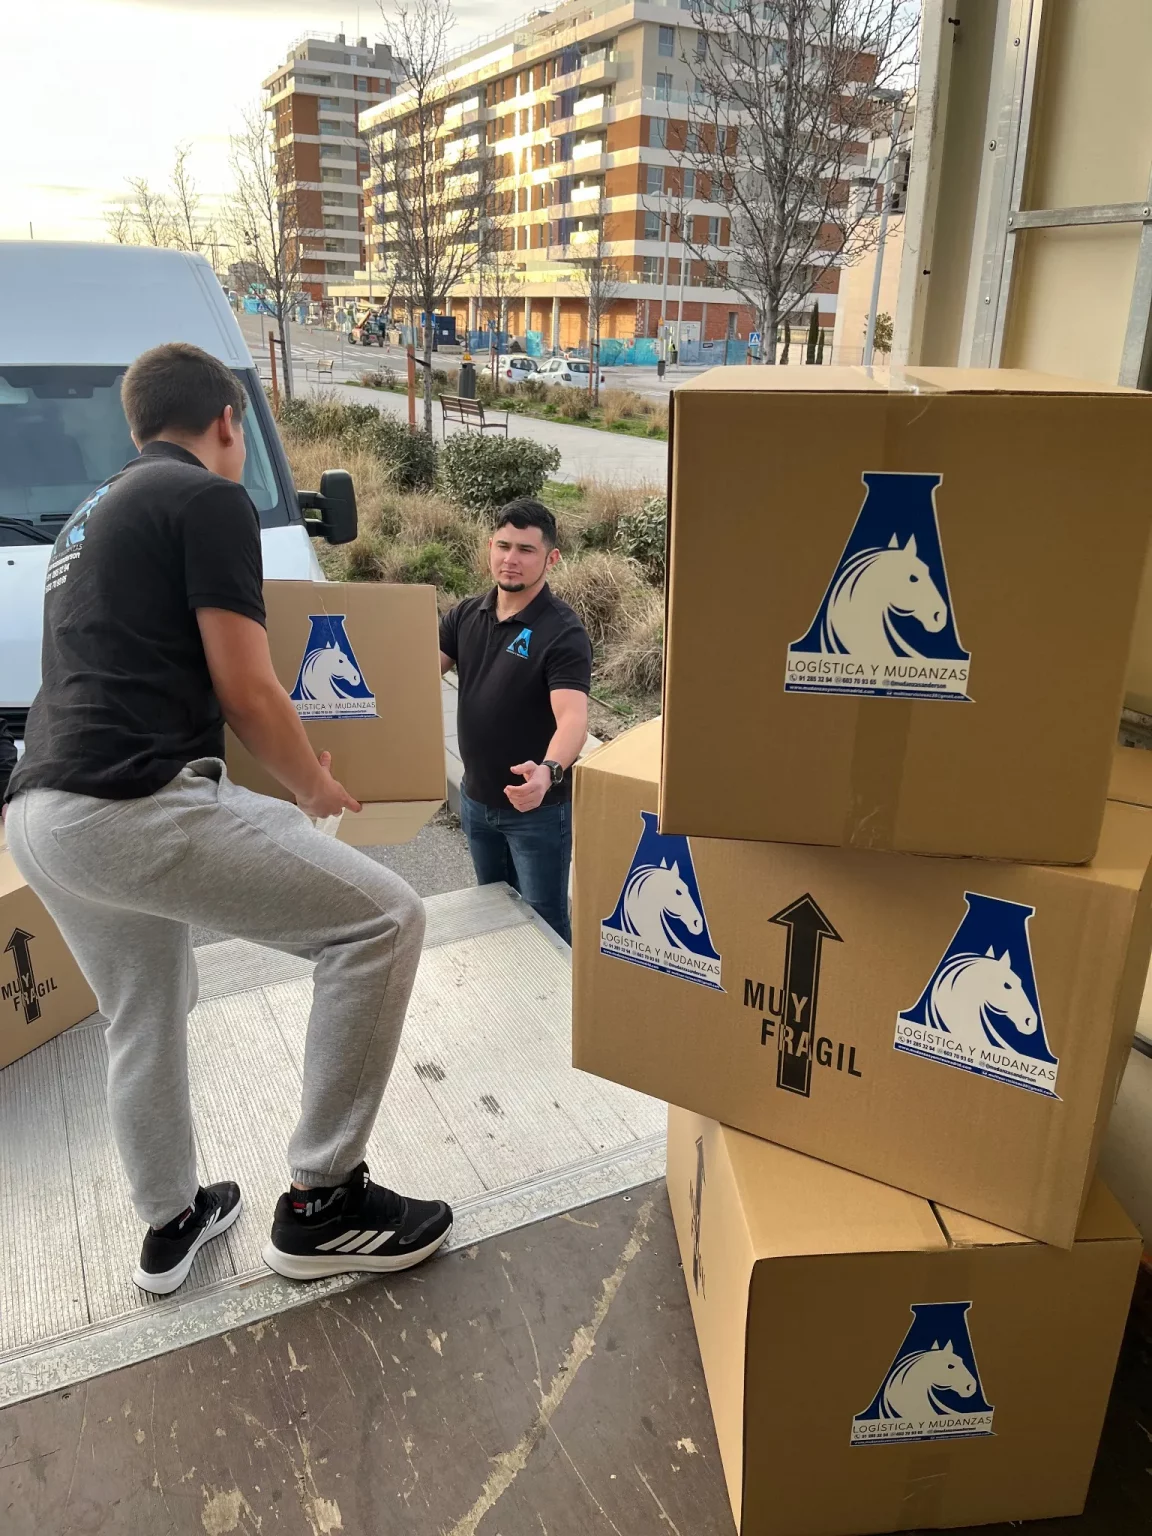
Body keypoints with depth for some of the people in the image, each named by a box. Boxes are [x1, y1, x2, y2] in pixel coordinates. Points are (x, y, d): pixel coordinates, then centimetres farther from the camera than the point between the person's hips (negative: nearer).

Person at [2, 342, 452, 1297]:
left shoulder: (91, 519, 26)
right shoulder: (211, 500, -2)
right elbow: (246, 691, -8)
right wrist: (316, 784, 10)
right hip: (136, 807, -10)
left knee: (143, 1025, 26)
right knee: (384, 921, -6)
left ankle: (171, 1224, 42)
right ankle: (321, 1202, 2)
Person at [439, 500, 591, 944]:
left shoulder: (562, 632, -20)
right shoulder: (466, 615, 1)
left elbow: (572, 718, -32)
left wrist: (549, 771, -51)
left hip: (537, 807, -6)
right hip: (476, 799, 7)